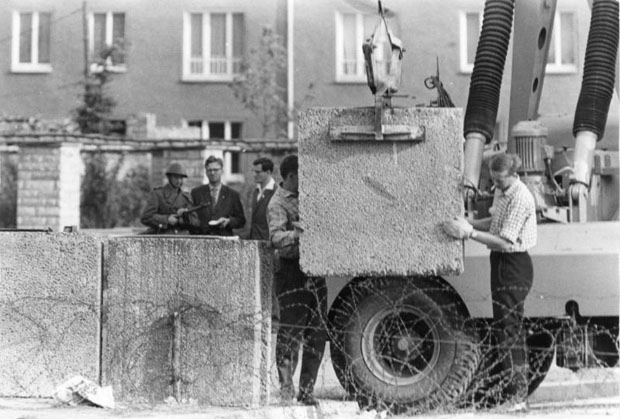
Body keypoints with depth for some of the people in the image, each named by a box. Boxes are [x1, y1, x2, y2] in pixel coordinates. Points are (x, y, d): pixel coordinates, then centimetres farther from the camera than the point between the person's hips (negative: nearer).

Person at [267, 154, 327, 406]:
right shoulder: (278, 204, -9)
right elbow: (276, 238, -24)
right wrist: (301, 233, -37)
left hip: (315, 270, 8)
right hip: (292, 273, -8)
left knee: (317, 333, 8)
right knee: (291, 332, -7)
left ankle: (306, 390, 17)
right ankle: (286, 388, 2)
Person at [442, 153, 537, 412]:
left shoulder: (520, 199, -21)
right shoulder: (501, 191, 8)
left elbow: (505, 241, -23)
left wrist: (469, 233, -23)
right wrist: (468, 224, 3)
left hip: (513, 267, -10)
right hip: (502, 264, 10)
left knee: (508, 330, -8)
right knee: (505, 328, 14)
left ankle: (518, 397, -5)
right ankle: (516, 393, 22)